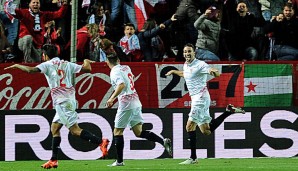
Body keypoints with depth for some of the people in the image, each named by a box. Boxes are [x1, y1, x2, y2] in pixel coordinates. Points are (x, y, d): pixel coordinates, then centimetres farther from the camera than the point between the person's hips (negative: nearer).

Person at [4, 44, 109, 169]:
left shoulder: (48, 65, -1)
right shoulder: (67, 64, 14)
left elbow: (31, 70, -16)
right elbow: (87, 69, 8)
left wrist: (17, 66, 1)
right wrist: (87, 62, 31)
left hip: (62, 101, -8)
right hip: (69, 100, 8)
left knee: (74, 129, -12)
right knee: (54, 128, 15)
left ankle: (100, 142, -26)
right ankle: (53, 160, 15)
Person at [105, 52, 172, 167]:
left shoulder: (115, 72, -8)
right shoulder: (126, 68, 15)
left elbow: (122, 85, -26)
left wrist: (112, 98, -28)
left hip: (126, 104, -7)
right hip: (136, 102, 7)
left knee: (117, 131, 4)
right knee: (139, 132, 8)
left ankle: (119, 161, 4)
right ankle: (163, 141, -10)